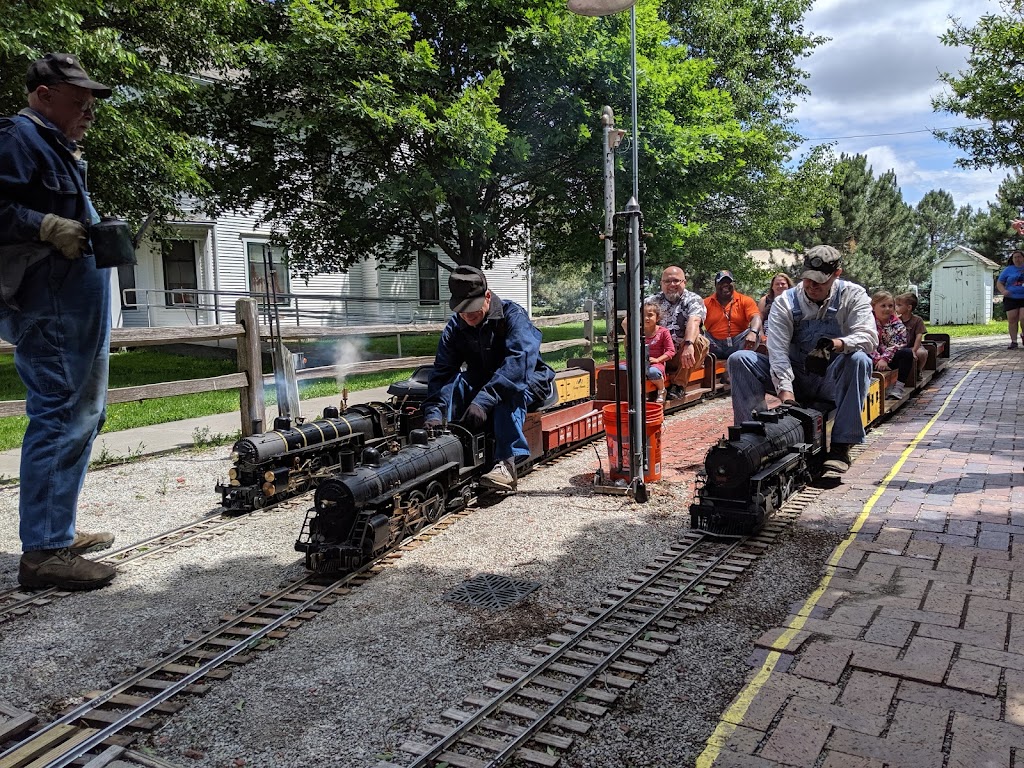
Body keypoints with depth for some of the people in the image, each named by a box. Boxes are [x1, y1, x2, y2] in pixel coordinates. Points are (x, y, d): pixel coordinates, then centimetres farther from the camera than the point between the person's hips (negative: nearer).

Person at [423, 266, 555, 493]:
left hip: (527, 379, -4)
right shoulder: (454, 328, -5)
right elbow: (442, 372, -13)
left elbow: (519, 360, -36)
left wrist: (484, 400, -48)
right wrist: (433, 413, -32)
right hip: (482, 381, 4)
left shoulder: (513, 315, -21)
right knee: (455, 383, -27)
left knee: (507, 391, -40)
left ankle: (507, 463, -46)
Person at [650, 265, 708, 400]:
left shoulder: (693, 299, 0)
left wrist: (688, 344, -42)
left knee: (699, 341, -33)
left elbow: (694, 321, -22)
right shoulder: (654, 300, 10)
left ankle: (679, 383, -17)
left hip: (684, 357, -1)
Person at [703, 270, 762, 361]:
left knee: (756, 332, -24)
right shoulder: (706, 303, 10)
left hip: (737, 345, 0)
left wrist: (753, 332, -31)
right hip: (715, 346, 1)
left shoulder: (746, 301, 9)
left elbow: (756, 318, -7)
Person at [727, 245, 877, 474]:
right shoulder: (785, 303, -3)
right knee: (739, 360, -16)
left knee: (858, 359, -34)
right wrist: (785, 391, -32)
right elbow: (778, 351, -16)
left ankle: (841, 446, -32)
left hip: (832, 382, -1)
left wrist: (832, 344, -40)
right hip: (795, 379, 2)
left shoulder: (853, 296, -3)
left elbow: (868, 337, -20)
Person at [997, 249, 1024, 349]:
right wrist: (1003, 291, -12)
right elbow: (999, 283, 8)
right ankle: (1013, 341, 3)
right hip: (1011, 299, 1)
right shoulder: (1008, 270, 7)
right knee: (1012, 320, -3)